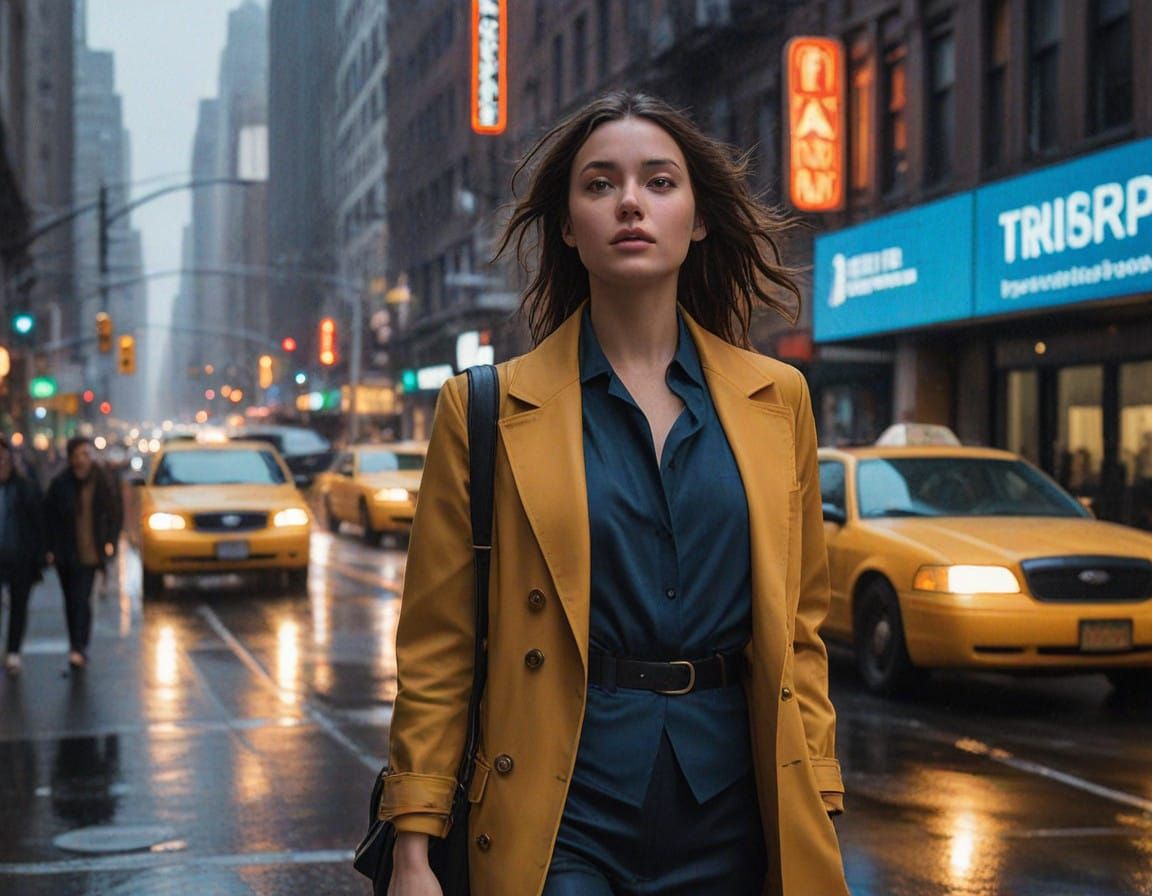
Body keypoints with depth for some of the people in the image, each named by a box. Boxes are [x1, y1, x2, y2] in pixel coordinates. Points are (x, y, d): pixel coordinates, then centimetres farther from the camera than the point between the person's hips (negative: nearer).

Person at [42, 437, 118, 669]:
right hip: (65, 552, 2)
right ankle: (78, 647, 22)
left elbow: (111, 514, 9)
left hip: (90, 552, -2)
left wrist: (109, 542, 1)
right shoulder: (60, 484, -1)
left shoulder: (101, 483, 0)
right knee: (71, 600, 11)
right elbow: (48, 516, 1)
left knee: (81, 599, -13)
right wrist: (50, 548, -4)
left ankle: (78, 648, -16)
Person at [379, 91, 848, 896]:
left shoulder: (776, 400, 8)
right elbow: (437, 648, 0)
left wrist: (814, 824, 5)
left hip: (731, 819, 3)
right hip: (563, 827, -2)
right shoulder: (488, 410, 0)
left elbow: (799, 631, 10)